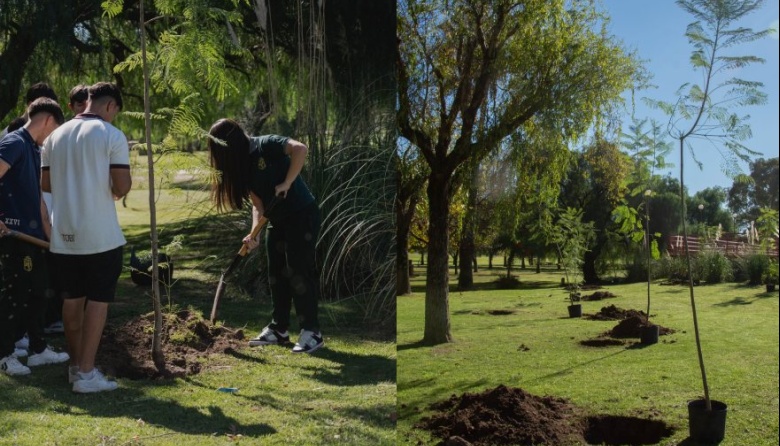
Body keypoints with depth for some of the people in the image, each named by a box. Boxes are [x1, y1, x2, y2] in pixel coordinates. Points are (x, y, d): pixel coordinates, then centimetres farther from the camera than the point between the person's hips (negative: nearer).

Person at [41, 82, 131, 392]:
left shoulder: (56, 135, 8)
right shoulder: (112, 135, -9)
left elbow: (45, 184, 13)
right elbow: (122, 186, -14)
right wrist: (118, 188, 8)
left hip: (63, 234, 6)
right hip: (100, 235, -5)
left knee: (72, 298, 14)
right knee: (98, 299, 1)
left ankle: (75, 364, 24)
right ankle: (86, 373, 1)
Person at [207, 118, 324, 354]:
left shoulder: (265, 145, -15)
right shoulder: (241, 166, 6)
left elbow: (300, 149, -31)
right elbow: (257, 203, 3)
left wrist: (286, 184, -28)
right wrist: (254, 232, -12)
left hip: (302, 214, -8)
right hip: (277, 220, 9)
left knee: (298, 271, -9)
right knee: (277, 274, 10)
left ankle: (312, 332, -2)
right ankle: (279, 329, 20)